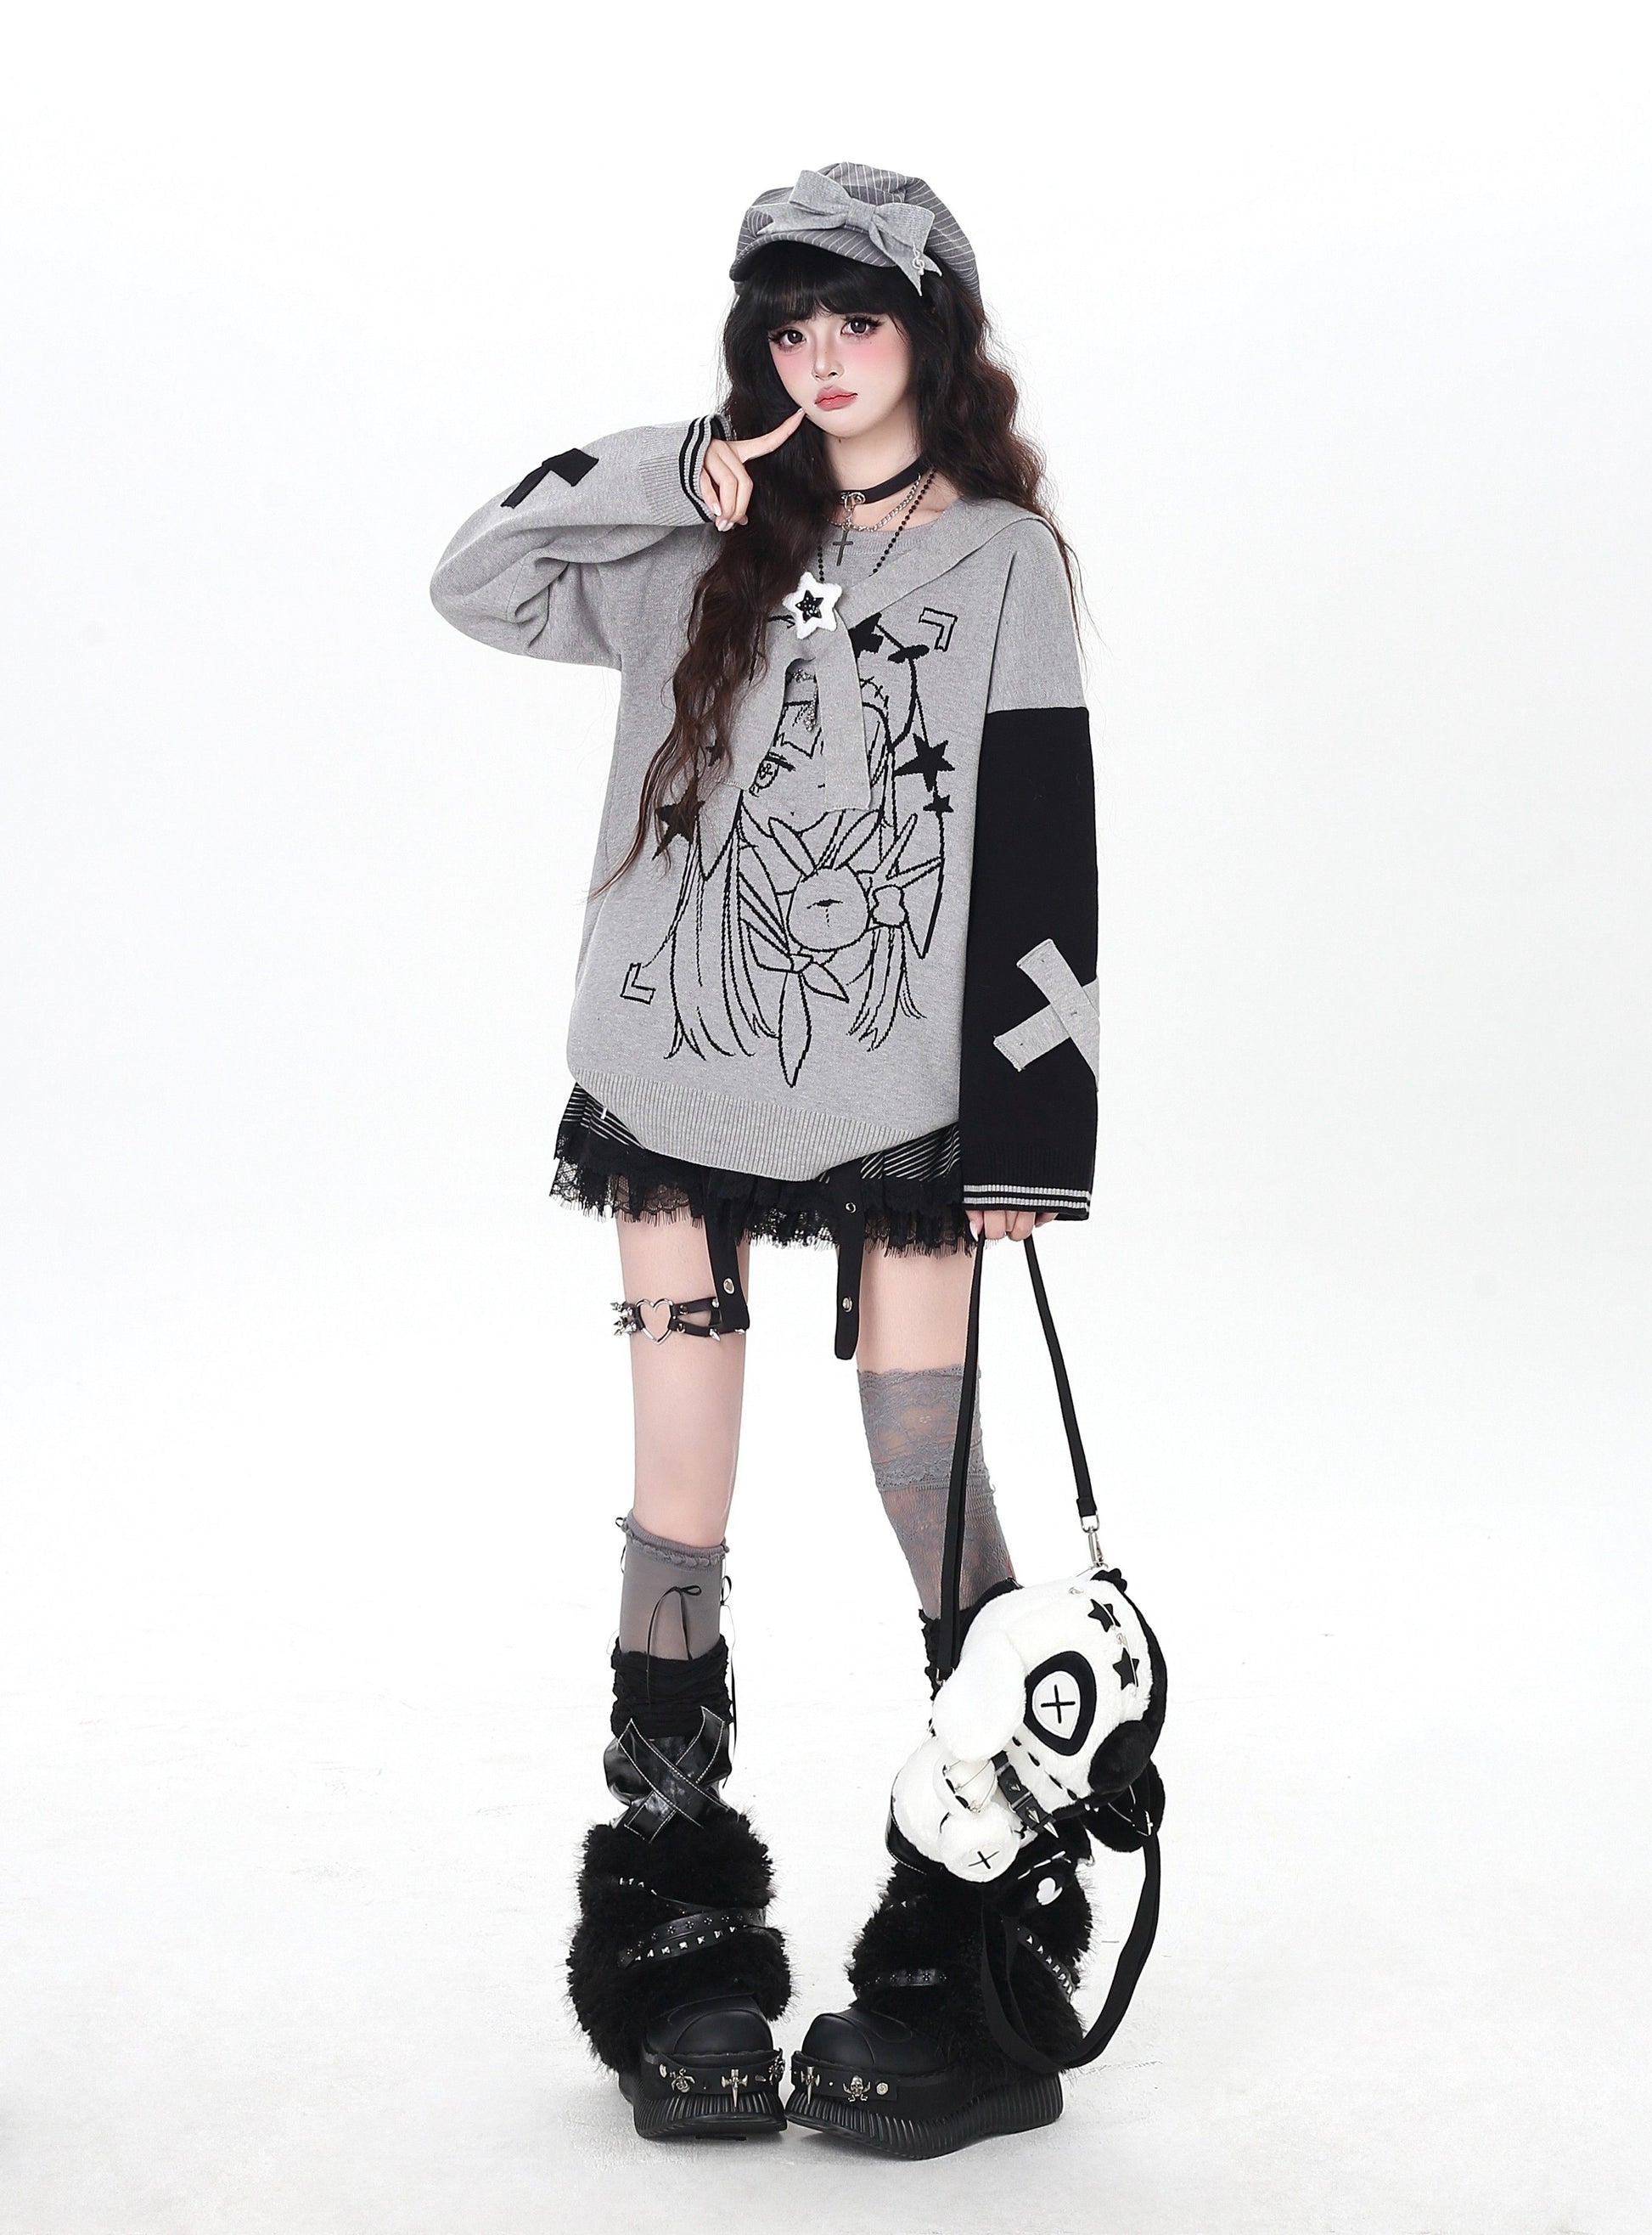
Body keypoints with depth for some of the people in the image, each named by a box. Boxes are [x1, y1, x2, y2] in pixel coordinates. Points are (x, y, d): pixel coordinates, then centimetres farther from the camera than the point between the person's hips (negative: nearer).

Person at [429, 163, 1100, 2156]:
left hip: (900, 1097, -3)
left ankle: (972, 1962, 10)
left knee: (935, 1499, -1)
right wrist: (677, 478, -2)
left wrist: (1035, 1131, -6)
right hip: (677, 1085, 3)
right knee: (679, 1509, 4)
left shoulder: (1000, 559, 2)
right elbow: (477, 582, 9)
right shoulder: (707, 547, 11)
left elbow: (1041, 859, -2)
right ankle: (680, 1959, 15)